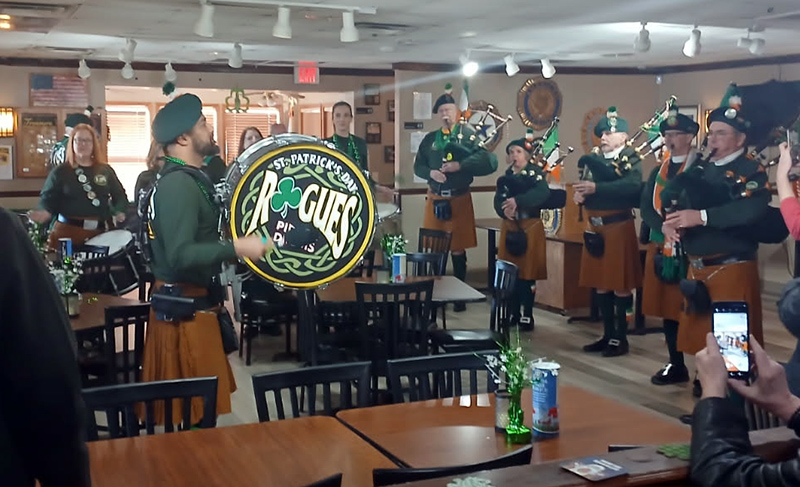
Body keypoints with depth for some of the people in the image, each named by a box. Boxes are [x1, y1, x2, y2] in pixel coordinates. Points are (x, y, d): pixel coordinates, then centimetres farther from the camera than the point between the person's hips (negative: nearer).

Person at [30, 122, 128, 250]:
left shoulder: (105, 170, 13)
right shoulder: (60, 172, 6)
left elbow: (120, 194, 15)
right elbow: (48, 199, 2)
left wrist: (120, 212, -4)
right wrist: (44, 212, -20)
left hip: (100, 232, 2)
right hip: (68, 231, -2)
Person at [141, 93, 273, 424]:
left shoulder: (187, 180, 14)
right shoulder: (178, 185, -20)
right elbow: (181, 255, -29)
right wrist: (237, 248, -28)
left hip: (193, 303, 10)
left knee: (194, 405, 16)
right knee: (198, 409, -3)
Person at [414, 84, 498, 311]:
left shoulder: (468, 135, -4)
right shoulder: (430, 139, 7)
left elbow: (489, 162, -14)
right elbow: (418, 167, 10)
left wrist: (460, 166, -22)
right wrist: (431, 173, -11)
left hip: (459, 200, -3)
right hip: (435, 200, 3)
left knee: (457, 249, 4)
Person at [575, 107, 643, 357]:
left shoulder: (631, 160, -8)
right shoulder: (594, 158, 13)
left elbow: (631, 186, -27)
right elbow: (585, 185, 9)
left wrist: (596, 188, -34)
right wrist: (580, 193, -15)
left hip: (619, 228, -7)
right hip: (595, 228, 7)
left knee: (620, 285, 0)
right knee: (601, 285, 12)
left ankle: (621, 338, 10)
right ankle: (608, 335, 22)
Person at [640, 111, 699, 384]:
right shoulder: (658, 172, 15)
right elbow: (646, 207, 4)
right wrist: (665, 228, -12)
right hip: (661, 247, 6)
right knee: (667, 307, 11)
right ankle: (676, 365, 22)